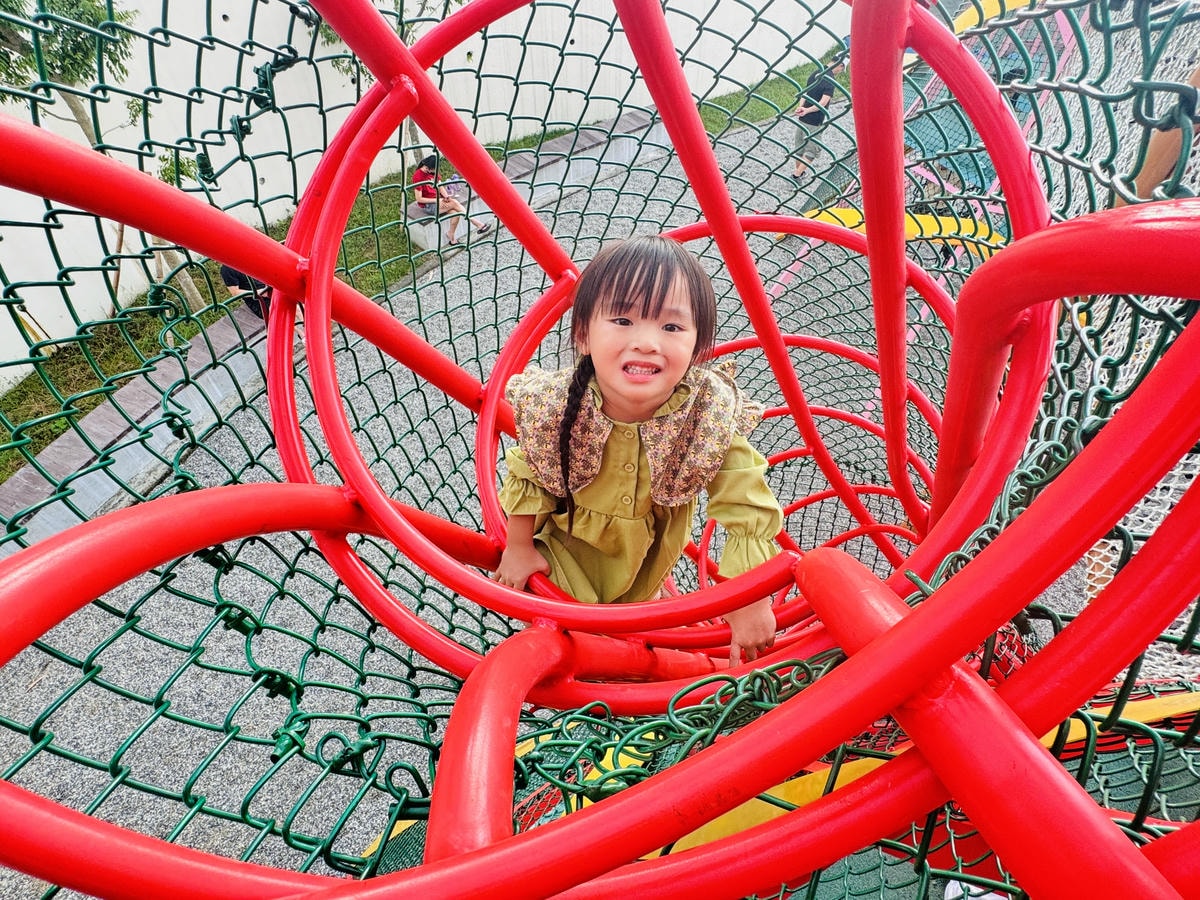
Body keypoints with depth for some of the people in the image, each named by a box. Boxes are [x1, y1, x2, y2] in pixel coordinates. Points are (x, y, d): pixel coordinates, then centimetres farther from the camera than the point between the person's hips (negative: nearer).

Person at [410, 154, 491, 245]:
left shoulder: (433, 171, 2)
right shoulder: (418, 176, -19)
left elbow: (440, 186, 7)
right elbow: (419, 199, -18)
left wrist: (446, 196, -15)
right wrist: (437, 200, -21)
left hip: (437, 199, 7)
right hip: (427, 205, -7)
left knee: (455, 213, -23)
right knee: (454, 203, -24)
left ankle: (451, 236, -10)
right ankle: (477, 224, -21)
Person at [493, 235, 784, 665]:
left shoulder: (714, 415, -36)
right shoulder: (552, 405, -34)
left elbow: (750, 511, -26)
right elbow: (527, 476, -14)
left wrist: (750, 602, -24)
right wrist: (519, 547, -4)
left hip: (651, 552, 2)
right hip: (568, 540, -1)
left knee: (636, 598, 30)